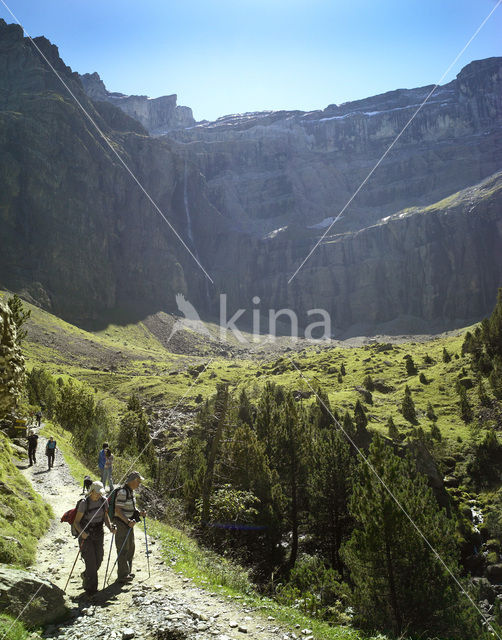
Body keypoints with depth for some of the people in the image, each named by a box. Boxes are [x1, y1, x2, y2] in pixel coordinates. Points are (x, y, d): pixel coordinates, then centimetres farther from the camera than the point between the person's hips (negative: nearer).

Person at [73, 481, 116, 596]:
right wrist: (81, 532, -31)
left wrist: (110, 527, -8)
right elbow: (76, 522, -14)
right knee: (90, 560, -8)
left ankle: (86, 575, 38)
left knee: (98, 560, 8)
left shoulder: (103, 501, -5)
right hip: (86, 535, -5)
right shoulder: (84, 503, -19)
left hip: (98, 534, 5)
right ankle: (90, 587, 8)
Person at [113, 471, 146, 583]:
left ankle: (127, 572, 29)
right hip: (121, 523, -9)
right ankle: (122, 575, 7)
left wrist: (139, 513, 3)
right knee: (123, 549, -2)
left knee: (130, 548, 16)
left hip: (129, 523, 10)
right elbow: (117, 510, -24)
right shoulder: (122, 492, -21)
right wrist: (127, 521, -29)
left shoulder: (131, 491, 9)